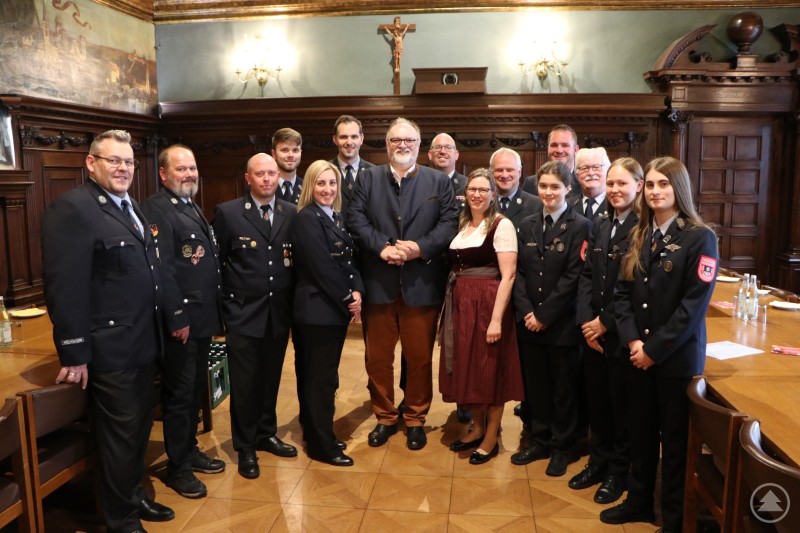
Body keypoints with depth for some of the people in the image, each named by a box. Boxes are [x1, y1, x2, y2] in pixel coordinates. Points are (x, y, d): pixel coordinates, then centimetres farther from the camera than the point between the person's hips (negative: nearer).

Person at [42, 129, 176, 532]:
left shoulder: (131, 208, 14)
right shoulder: (71, 209, -15)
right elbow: (65, 288, -20)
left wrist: (172, 318, 18)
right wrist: (73, 354, -20)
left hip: (143, 343, 8)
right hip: (110, 348, -8)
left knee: (139, 429, 20)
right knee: (121, 435, 6)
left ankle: (134, 496, 39)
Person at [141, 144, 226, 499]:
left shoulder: (192, 209, 16)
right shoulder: (156, 209, -14)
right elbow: (161, 268, -22)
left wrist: (214, 311, 16)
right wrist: (177, 316, -22)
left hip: (202, 316, 9)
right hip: (181, 319, -9)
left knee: (196, 388, 19)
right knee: (179, 392, 3)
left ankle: (190, 450, 34)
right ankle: (177, 467, 19)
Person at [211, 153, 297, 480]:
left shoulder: (291, 213, 5)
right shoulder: (228, 213, -5)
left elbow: (296, 261, 8)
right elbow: (215, 262, -1)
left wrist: (292, 302, 3)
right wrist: (223, 304, -3)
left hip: (279, 313, 3)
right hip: (243, 313, -3)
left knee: (271, 378, 14)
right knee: (245, 382, 6)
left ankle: (266, 434, 34)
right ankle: (245, 447, 23)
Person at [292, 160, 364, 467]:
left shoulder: (336, 217, 12)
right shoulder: (306, 218, -13)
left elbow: (348, 260, 9)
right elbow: (322, 267, -19)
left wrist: (356, 292, -7)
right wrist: (348, 299, -12)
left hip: (336, 307, 8)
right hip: (317, 309, -8)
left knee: (325, 375, 16)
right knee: (319, 377, 1)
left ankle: (320, 435, 29)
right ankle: (321, 446, 13)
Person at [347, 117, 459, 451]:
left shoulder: (439, 181, 8)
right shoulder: (369, 178, 9)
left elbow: (449, 223, -2)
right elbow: (356, 219, -2)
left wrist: (420, 247, -16)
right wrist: (382, 247, -16)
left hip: (422, 285, 0)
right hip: (378, 283, 1)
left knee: (420, 358, 9)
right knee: (377, 357, 10)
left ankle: (416, 419, 27)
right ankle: (384, 417, 28)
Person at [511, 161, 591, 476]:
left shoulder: (580, 227, -6)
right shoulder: (527, 226, 9)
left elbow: (573, 277, -12)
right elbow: (519, 272, 5)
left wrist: (544, 315, -14)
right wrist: (526, 312, -8)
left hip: (562, 323, -4)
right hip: (529, 322, 4)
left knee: (563, 388, 8)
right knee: (534, 384, 13)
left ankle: (561, 447, 25)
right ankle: (539, 441, 30)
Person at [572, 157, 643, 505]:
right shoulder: (600, 225, 9)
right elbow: (587, 275, 7)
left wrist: (607, 322, -13)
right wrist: (586, 320, -4)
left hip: (622, 333, -6)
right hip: (593, 331, 6)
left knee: (622, 404, 9)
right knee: (596, 400, 15)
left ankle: (619, 470, 27)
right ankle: (599, 460, 33)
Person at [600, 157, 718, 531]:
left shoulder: (700, 238, -10)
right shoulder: (639, 236, 7)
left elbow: (694, 305, -16)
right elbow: (622, 293, 4)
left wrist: (654, 349, -16)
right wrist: (632, 340, -9)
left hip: (677, 357, -5)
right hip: (638, 354, 5)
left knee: (675, 438, 9)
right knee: (640, 432, 16)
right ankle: (639, 502, 34)